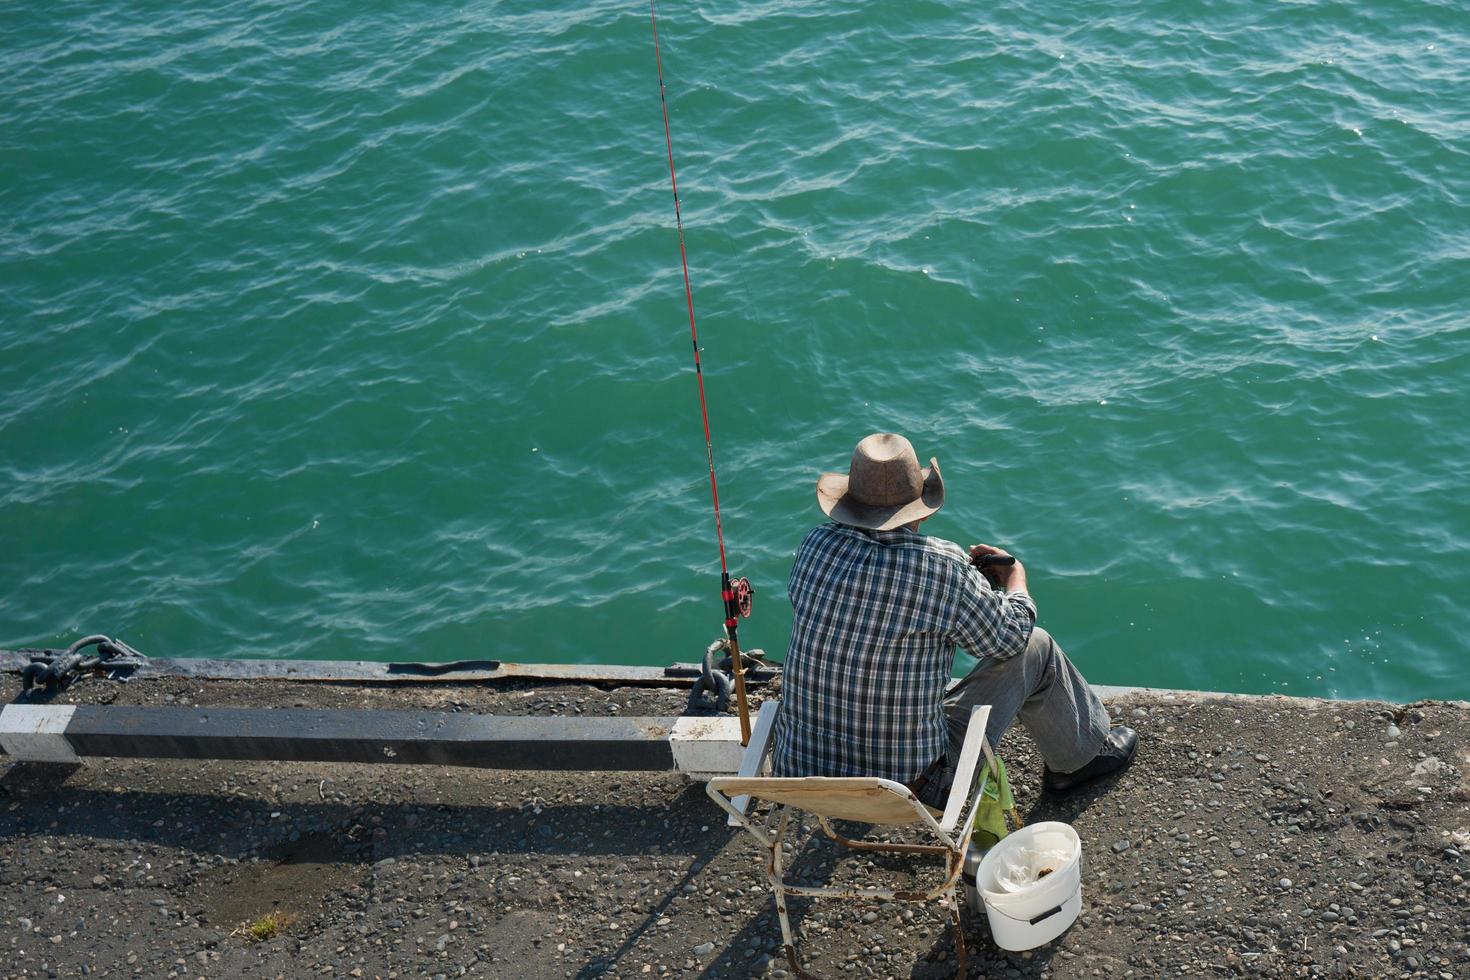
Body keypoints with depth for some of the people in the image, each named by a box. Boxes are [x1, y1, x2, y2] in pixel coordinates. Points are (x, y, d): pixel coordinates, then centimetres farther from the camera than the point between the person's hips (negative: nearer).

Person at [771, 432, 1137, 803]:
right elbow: (1007, 638, -2)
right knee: (1036, 648, 12)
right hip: (908, 785, -5)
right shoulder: (944, 567, -20)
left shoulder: (815, 546, -6)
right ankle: (1081, 754, 38)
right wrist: (1016, 575, 19)